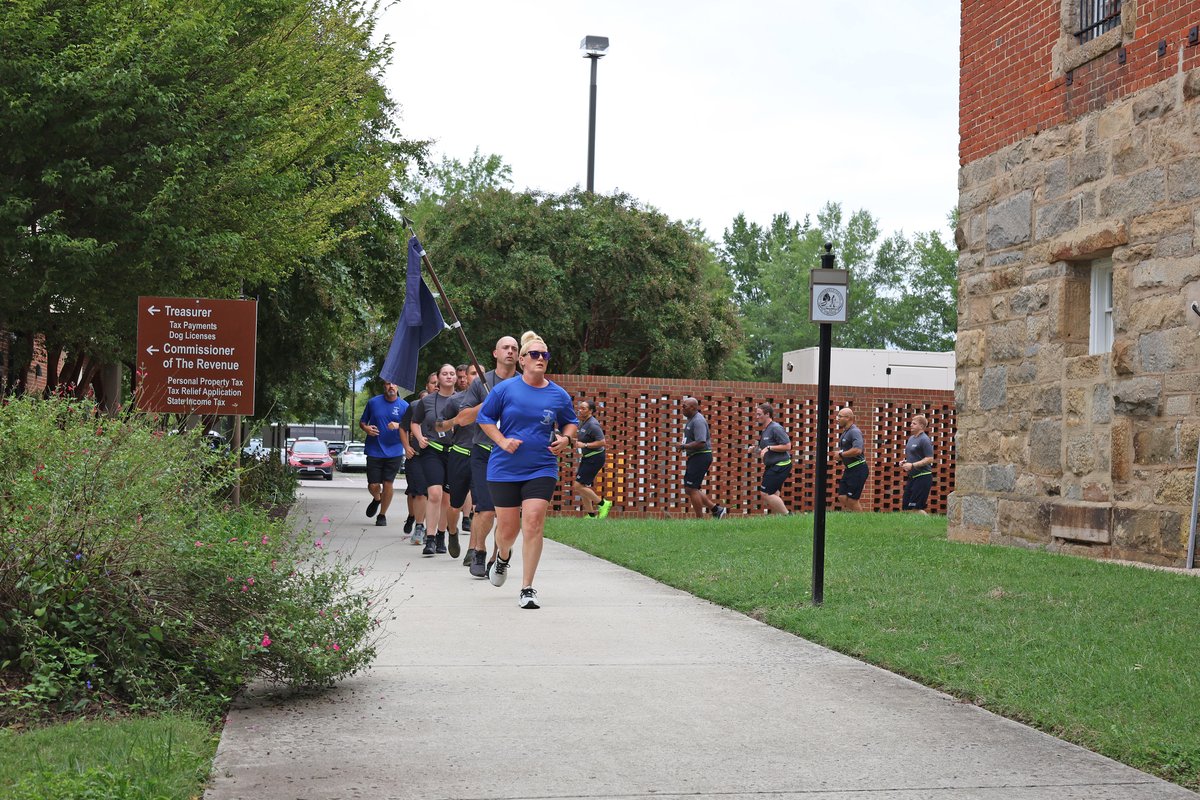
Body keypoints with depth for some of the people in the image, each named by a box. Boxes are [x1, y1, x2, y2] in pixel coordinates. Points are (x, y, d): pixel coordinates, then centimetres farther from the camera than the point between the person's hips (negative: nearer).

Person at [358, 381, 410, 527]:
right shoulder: (373, 402, 2)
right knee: (373, 485, -1)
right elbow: (362, 422, 12)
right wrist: (366, 428, -10)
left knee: (388, 484, 0)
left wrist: (398, 426, -18)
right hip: (374, 451, 0)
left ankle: (382, 515, 18)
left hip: (394, 451, 0)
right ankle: (377, 499, 35)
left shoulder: (404, 406, 0)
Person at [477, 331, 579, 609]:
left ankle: (527, 589, -5)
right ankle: (502, 556, 44)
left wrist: (566, 439, -3)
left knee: (533, 524, -14)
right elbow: (484, 418, 6)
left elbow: (571, 422, 19)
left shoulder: (559, 395, 3)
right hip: (505, 468, 0)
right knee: (507, 528, 5)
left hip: (541, 468, 1)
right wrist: (503, 441, -9)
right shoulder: (505, 389, -2)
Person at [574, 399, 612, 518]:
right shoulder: (583, 422, 11)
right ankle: (591, 515, 17)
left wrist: (584, 445, -25)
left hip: (595, 458, -10)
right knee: (584, 486, 10)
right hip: (587, 458, 10)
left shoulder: (592, 424, -20)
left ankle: (603, 503, 0)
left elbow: (602, 442, -25)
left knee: (579, 485, -12)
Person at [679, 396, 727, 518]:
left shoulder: (698, 421, -17)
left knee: (691, 489, -9)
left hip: (701, 457, -11)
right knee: (690, 489, 11)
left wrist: (684, 446, -18)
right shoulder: (691, 419, 16)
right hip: (694, 457, 11)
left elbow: (700, 443, -26)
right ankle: (716, 509, 14)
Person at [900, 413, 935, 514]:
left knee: (915, 508, -10)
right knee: (906, 507, 6)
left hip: (923, 477, -9)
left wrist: (912, 465, -22)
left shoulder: (924, 440, -13)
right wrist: (904, 462, 7)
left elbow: (929, 459, -19)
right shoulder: (911, 438, 14)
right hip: (912, 477, 9)